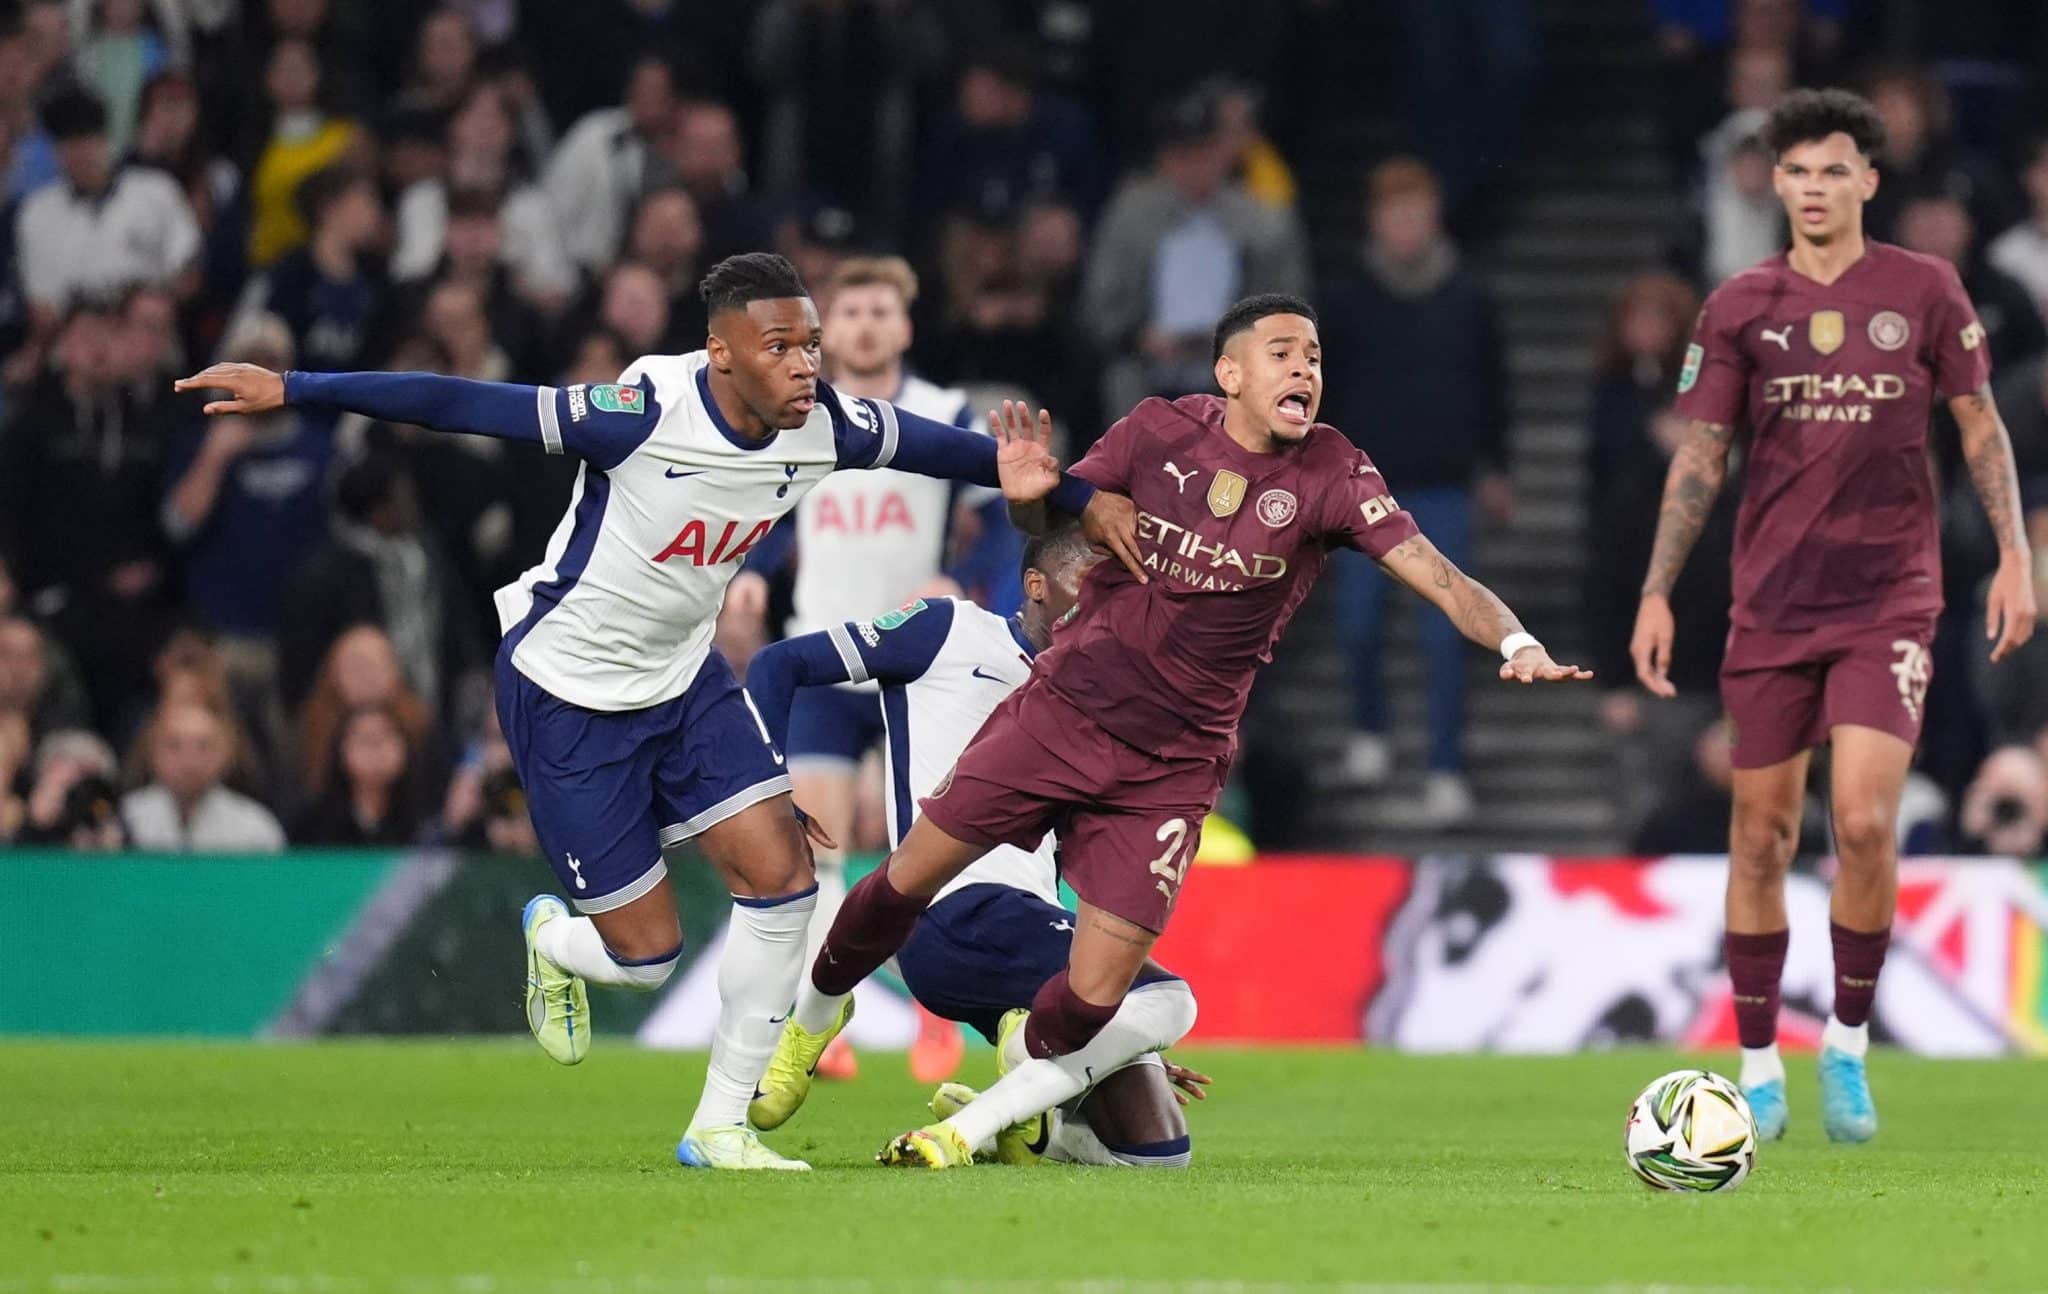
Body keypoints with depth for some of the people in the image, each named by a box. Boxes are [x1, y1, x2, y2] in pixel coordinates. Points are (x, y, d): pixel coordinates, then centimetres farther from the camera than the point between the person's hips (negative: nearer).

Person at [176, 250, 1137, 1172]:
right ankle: (553, 942, 35)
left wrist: (1080, 497, 8)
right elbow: (458, 406, -31)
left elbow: (937, 446, 6)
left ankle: (720, 1125, 7)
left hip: (685, 680, 6)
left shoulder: (824, 428, -13)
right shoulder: (648, 416, -31)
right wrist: (290, 390, -34)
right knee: (646, 954, -3)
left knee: (782, 879, -7)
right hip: (568, 694, -6)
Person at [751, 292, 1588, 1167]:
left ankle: (977, 1125, 19)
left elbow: (1436, 576, -18)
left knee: (1092, 1001, -7)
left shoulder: (1329, 477, -11)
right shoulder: (1161, 431, -6)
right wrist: (1033, 495, -16)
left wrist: (1515, 642, -36)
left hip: (1171, 766, -1)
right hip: (1064, 708, 1)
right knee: (909, 879, 4)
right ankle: (814, 1014, 35)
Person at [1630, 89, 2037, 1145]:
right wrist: (1656, 593, 0)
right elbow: (1700, 457, 6)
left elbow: (1980, 425, 8)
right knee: (1760, 833, 4)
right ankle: (1758, 1068, 15)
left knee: (1864, 820, -16)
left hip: (1890, 601, -2)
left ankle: (1848, 1044, 3)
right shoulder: (1739, 308, 4)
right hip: (1769, 608, 2)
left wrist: (2014, 556, -1)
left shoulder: (1925, 291, 1)